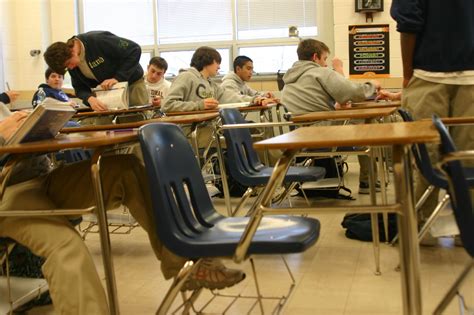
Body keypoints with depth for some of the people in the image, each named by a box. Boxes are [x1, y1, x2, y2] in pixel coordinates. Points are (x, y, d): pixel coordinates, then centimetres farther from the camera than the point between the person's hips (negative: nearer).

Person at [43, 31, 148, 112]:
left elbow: (134, 50, -27)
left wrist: (117, 78, -32)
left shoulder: (98, 40, -29)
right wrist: (89, 98, -28)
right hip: (106, 90, 5)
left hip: (131, 83, -5)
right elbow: (80, 88, -4)